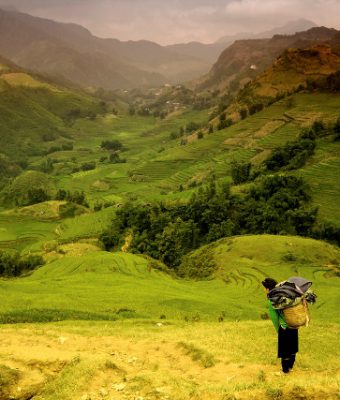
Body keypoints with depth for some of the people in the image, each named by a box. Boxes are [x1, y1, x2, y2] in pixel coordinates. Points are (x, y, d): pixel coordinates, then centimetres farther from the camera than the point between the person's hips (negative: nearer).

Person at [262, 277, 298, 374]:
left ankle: (285, 370, 24)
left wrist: (278, 330, 4)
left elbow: (274, 318, -11)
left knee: (284, 349, 10)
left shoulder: (271, 301, -18)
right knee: (292, 347, 23)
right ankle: (290, 366, 40)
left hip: (285, 327, -7)